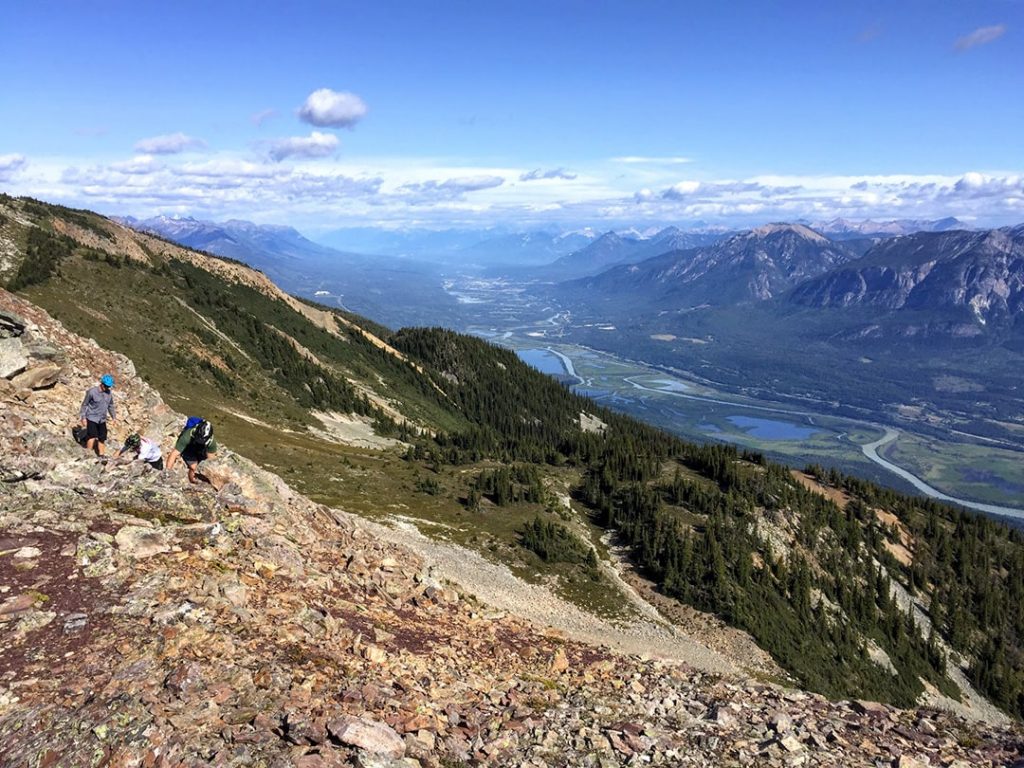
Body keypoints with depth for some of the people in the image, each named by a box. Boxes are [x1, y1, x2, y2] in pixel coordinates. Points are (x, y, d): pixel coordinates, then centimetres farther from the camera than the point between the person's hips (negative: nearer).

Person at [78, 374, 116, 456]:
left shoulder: (109, 393, 3)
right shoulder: (92, 391, -12)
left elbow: (111, 406, 17)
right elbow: (85, 404, -4)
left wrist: (114, 417, 18)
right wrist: (83, 417, -6)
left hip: (102, 420, 5)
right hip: (92, 418, -5)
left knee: (102, 439, 8)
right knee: (92, 437, -16)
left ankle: (101, 456, 19)